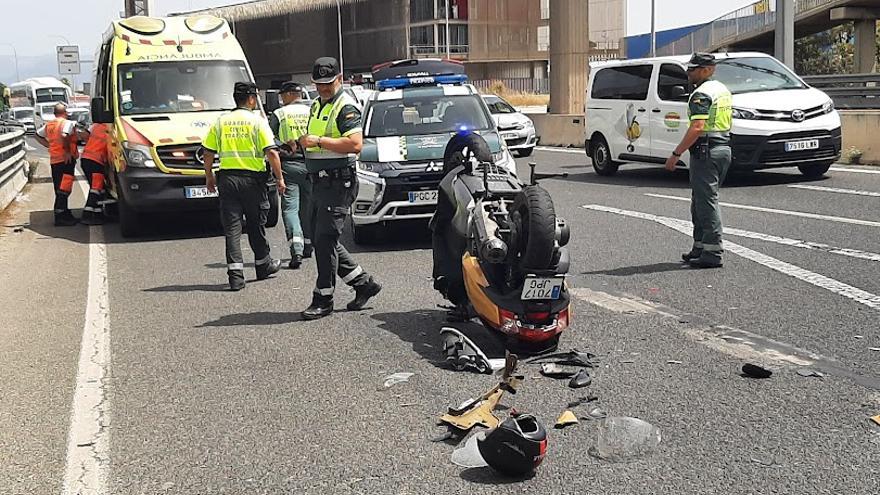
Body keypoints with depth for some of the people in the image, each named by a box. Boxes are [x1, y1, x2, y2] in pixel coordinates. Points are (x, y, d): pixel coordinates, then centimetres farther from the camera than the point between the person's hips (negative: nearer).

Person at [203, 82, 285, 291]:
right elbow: (271, 153, -11)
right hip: (252, 178, -2)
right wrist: (279, 178, -3)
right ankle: (263, 264, 28)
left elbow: (208, 153, 6)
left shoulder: (220, 121, 6)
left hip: (227, 178, 2)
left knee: (232, 227, 2)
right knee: (256, 225, 13)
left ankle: (235, 273, -5)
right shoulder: (258, 121, -4)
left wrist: (209, 177, 18)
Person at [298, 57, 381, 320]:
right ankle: (364, 283, 21)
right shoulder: (316, 106, 19)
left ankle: (323, 299, 0)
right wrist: (306, 142, 13)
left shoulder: (346, 107, -10)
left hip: (338, 182, -10)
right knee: (321, 240, 12)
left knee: (325, 239, -9)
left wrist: (319, 141, -22)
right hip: (319, 182, 10)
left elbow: (356, 144, -23)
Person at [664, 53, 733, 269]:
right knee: (701, 200, 16)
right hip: (724, 148, 10)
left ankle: (712, 253, -8)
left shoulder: (702, 94, -14)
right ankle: (700, 248, 22)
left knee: (706, 201, -8)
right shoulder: (723, 90, 18)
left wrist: (676, 154, -22)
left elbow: (697, 127, -23)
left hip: (706, 151, -10)